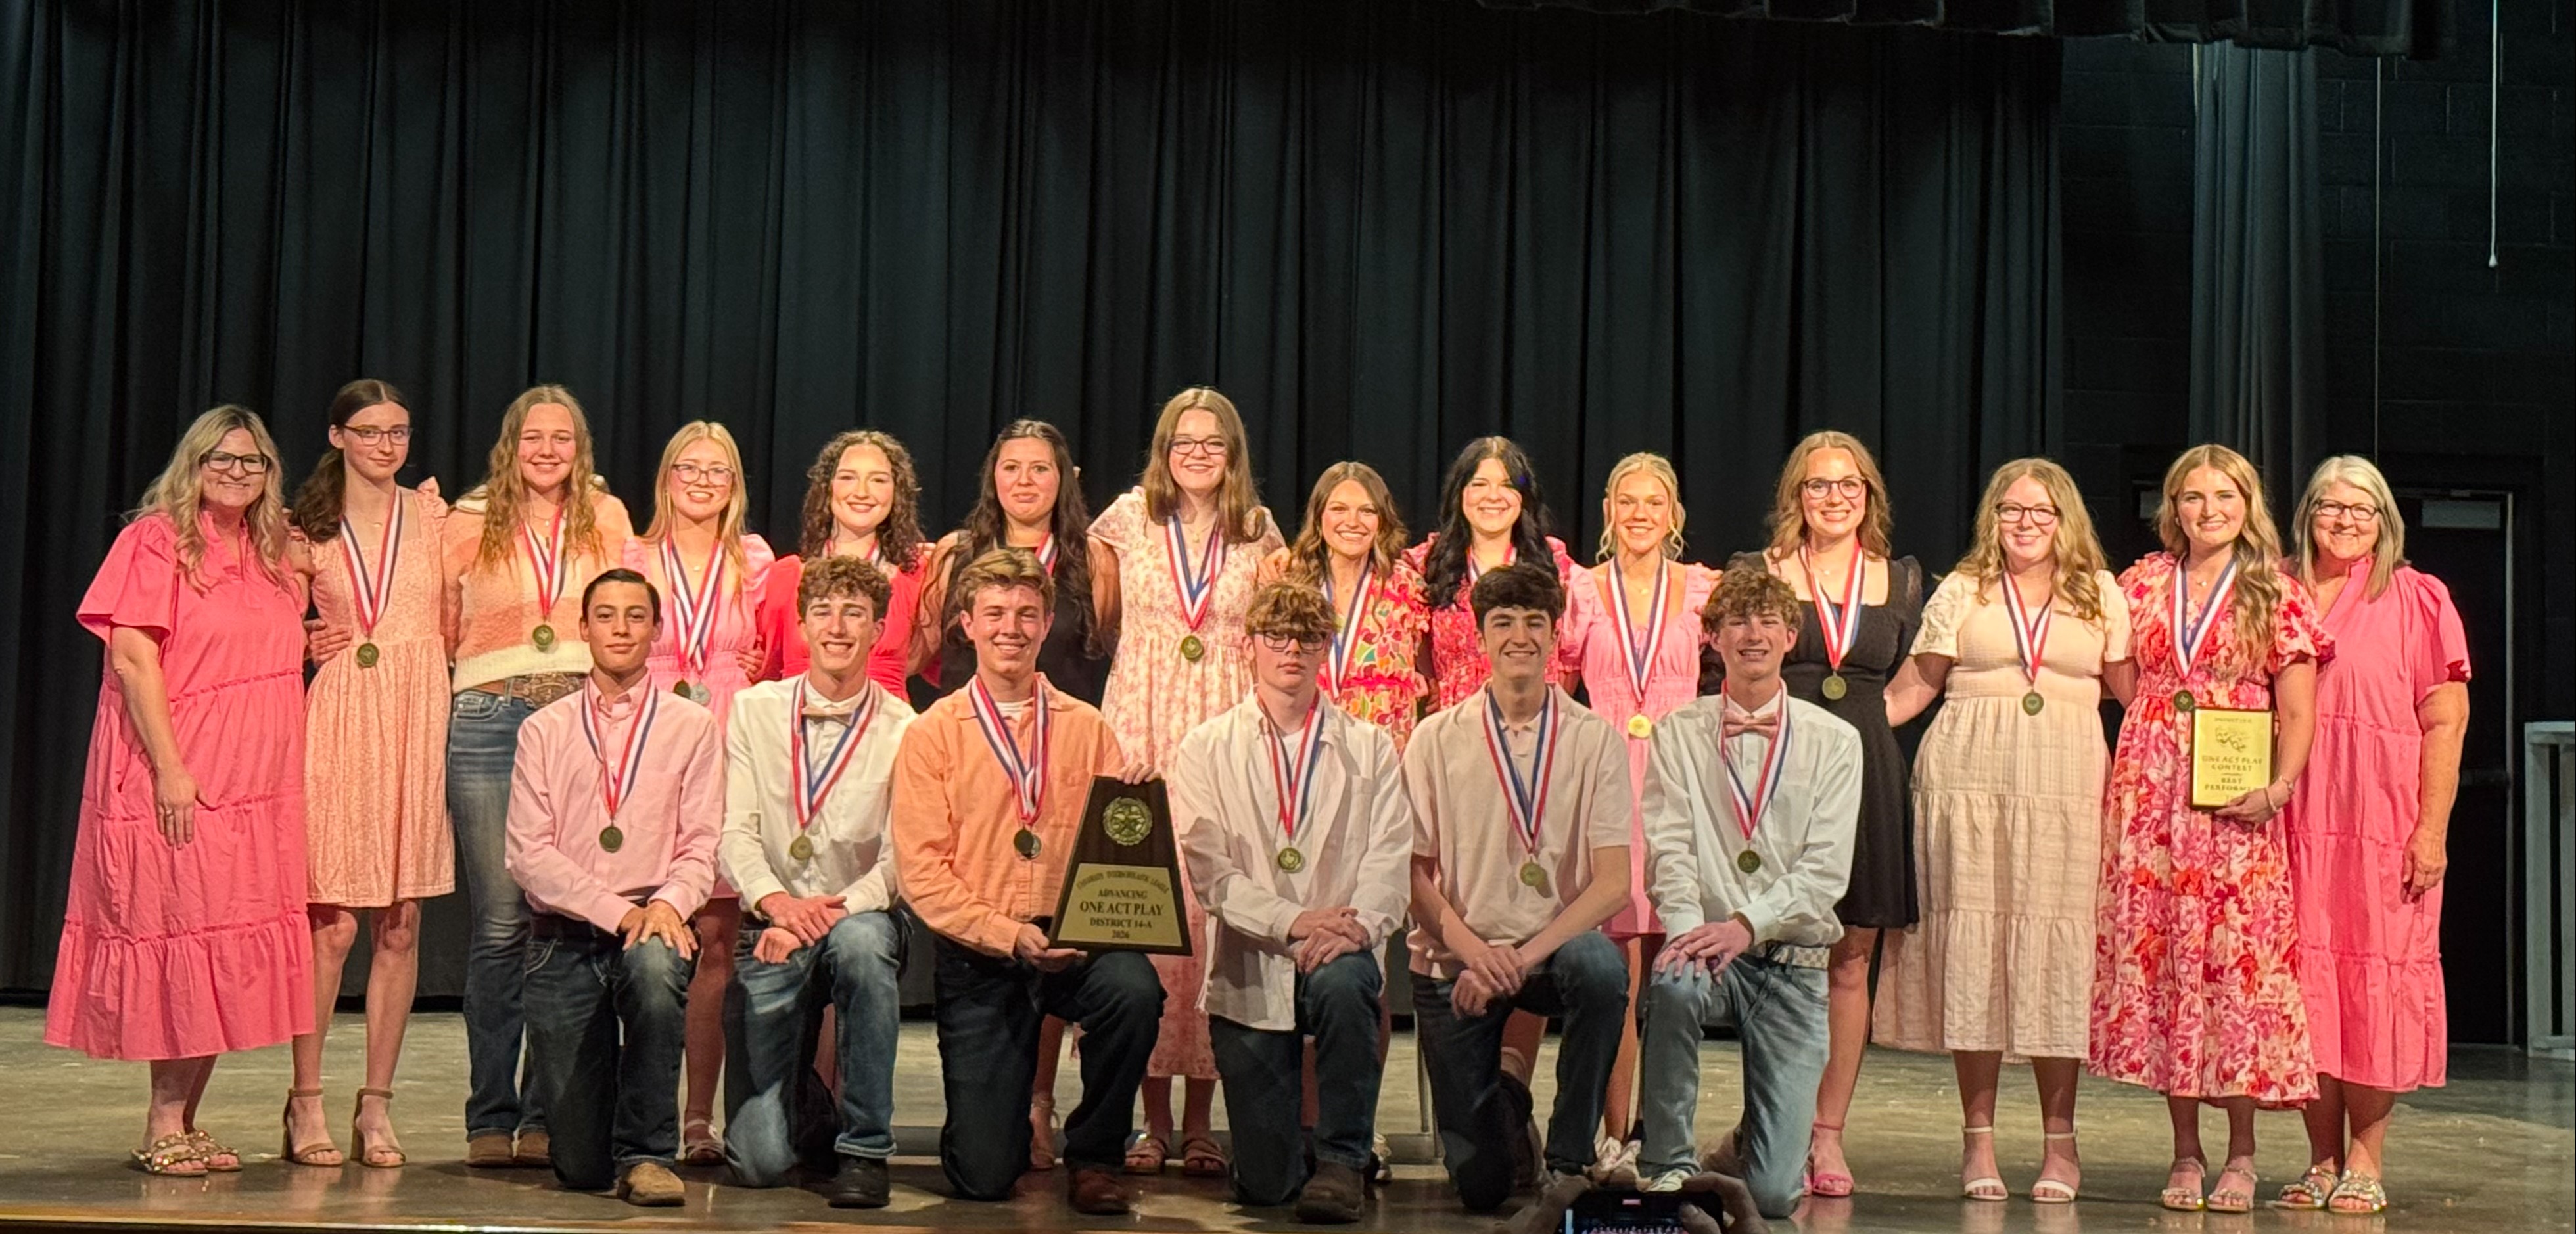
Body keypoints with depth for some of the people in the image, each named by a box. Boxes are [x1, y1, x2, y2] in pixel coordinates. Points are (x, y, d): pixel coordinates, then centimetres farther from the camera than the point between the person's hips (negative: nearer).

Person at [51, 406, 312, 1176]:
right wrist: (170, 767, -18)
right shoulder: (158, 540, -5)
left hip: (257, 787, 7)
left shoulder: (272, 556, 15)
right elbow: (132, 659, -12)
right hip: (177, 780, -7)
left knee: (231, 953, 6)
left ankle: (182, 1124, 13)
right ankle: (164, 1130, 4)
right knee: (182, 936, -5)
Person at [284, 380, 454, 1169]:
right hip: (338, 720, -1)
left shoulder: (432, 515, 9)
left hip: (416, 719, 1)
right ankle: (306, 1103, 4)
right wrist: (304, 643, 2)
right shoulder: (309, 527, 9)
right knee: (333, 922, -6)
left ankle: (377, 1106, 10)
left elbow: (456, 624, 7)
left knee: (401, 923, 2)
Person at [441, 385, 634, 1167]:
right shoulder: (470, 523, 10)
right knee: (499, 923, -4)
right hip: (489, 722, -1)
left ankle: (547, 1116, 5)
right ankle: (491, 1118, 4)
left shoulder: (607, 518, 13)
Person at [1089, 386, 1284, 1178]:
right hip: (1139, 730, 0)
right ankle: (1154, 1119, 3)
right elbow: (1096, 623, 18)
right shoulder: (1127, 521, 7)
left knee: (1214, 913, -5)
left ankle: (1201, 1121, 4)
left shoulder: (1258, 535, 10)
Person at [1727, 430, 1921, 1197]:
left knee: (1851, 961, 3)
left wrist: (1856, 725, 7)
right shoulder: (1756, 573, 5)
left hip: (1867, 776, 3)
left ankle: (1828, 1134, 10)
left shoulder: (1901, 581, 12)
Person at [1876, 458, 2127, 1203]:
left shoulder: (2101, 595, 13)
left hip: (2066, 789, 0)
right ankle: (1978, 1137, 7)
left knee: (2057, 951, -2)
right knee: (1973, 946, 0)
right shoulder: (1961, 593, 11)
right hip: (1969, 780, 0)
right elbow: (1910, 688, 10)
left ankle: (2059, 1141, 7)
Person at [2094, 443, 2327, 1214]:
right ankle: (2185, 1154, 10)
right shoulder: (2143, 585, 12)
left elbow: (2298, 714, -1)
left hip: (2237, 800, -2)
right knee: (2156, 956, 0)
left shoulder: (2276, 595, 4)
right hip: (2150, 795, 3)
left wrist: (2279, 788, -13)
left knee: (2238, 957, -6)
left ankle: (2241, 1154, 6)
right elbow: (2122, 687, 16)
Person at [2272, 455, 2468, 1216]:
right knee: (2305, 981, 3)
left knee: (2374, 979, 0)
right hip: (2295, 823, 3)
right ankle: (2323, 1160, 11)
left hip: (2383, 822, -3)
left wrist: (2432, 829, -9)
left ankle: (2366, 1162, 8)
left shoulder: (2416, 601, 3)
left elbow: (2444, 725, -2)